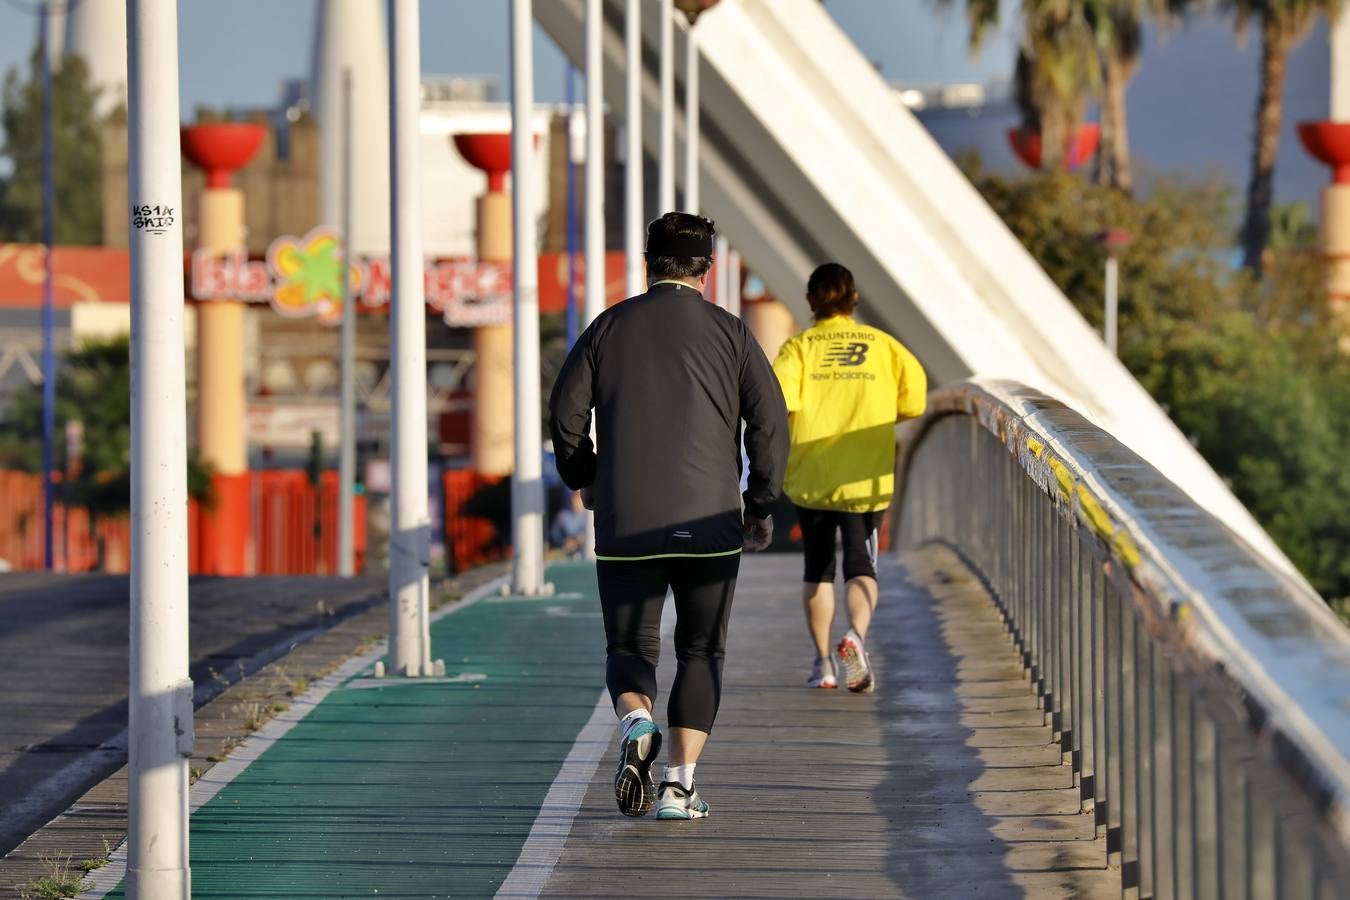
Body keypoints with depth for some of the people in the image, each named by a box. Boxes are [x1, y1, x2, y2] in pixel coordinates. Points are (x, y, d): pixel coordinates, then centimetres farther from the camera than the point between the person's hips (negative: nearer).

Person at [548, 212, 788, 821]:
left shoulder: (610, 327, 5)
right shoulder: (728, 332, 2)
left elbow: (566, 412, 4)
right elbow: (770, 422, -3)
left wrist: (584, 479, 21)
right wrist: (760, 506, 8)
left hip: (625, 522, 1)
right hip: (707, 522, -1)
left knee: (630, 647, 11)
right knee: (701, 652, 10)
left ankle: (635, 721, -21)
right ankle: (678, 782, -1)